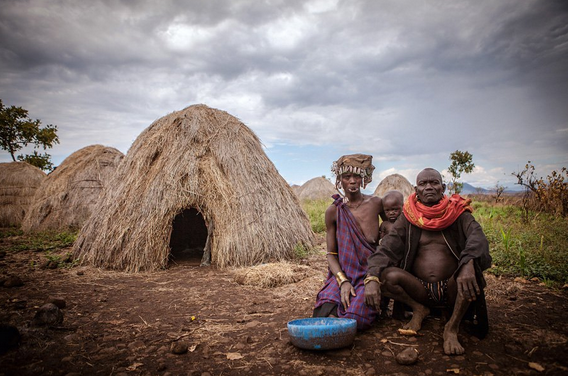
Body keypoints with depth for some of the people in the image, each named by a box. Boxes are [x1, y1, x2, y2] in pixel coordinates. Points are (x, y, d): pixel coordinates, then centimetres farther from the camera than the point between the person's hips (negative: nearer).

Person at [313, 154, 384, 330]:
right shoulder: (333, 211, -1)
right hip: (342, 274, 1)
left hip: (369, 274, 0)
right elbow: (331, 254, 3)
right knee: (324, 316, -23)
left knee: (354, 319, -24)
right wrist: (343, 281, -15)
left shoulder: (376, 203, 0)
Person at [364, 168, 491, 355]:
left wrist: (468, 265, -41)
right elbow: (386, 248, -8)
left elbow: (477, 237, -18)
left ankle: (452, 328, -15)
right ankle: (418, 310, 2)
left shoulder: (457, 213, 2)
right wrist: (372, 278, -28)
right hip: (419, 289, 1)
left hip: (451, 290, 0)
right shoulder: (408, 218, 4)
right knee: (386, 275, -26)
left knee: (471, 267, -30)